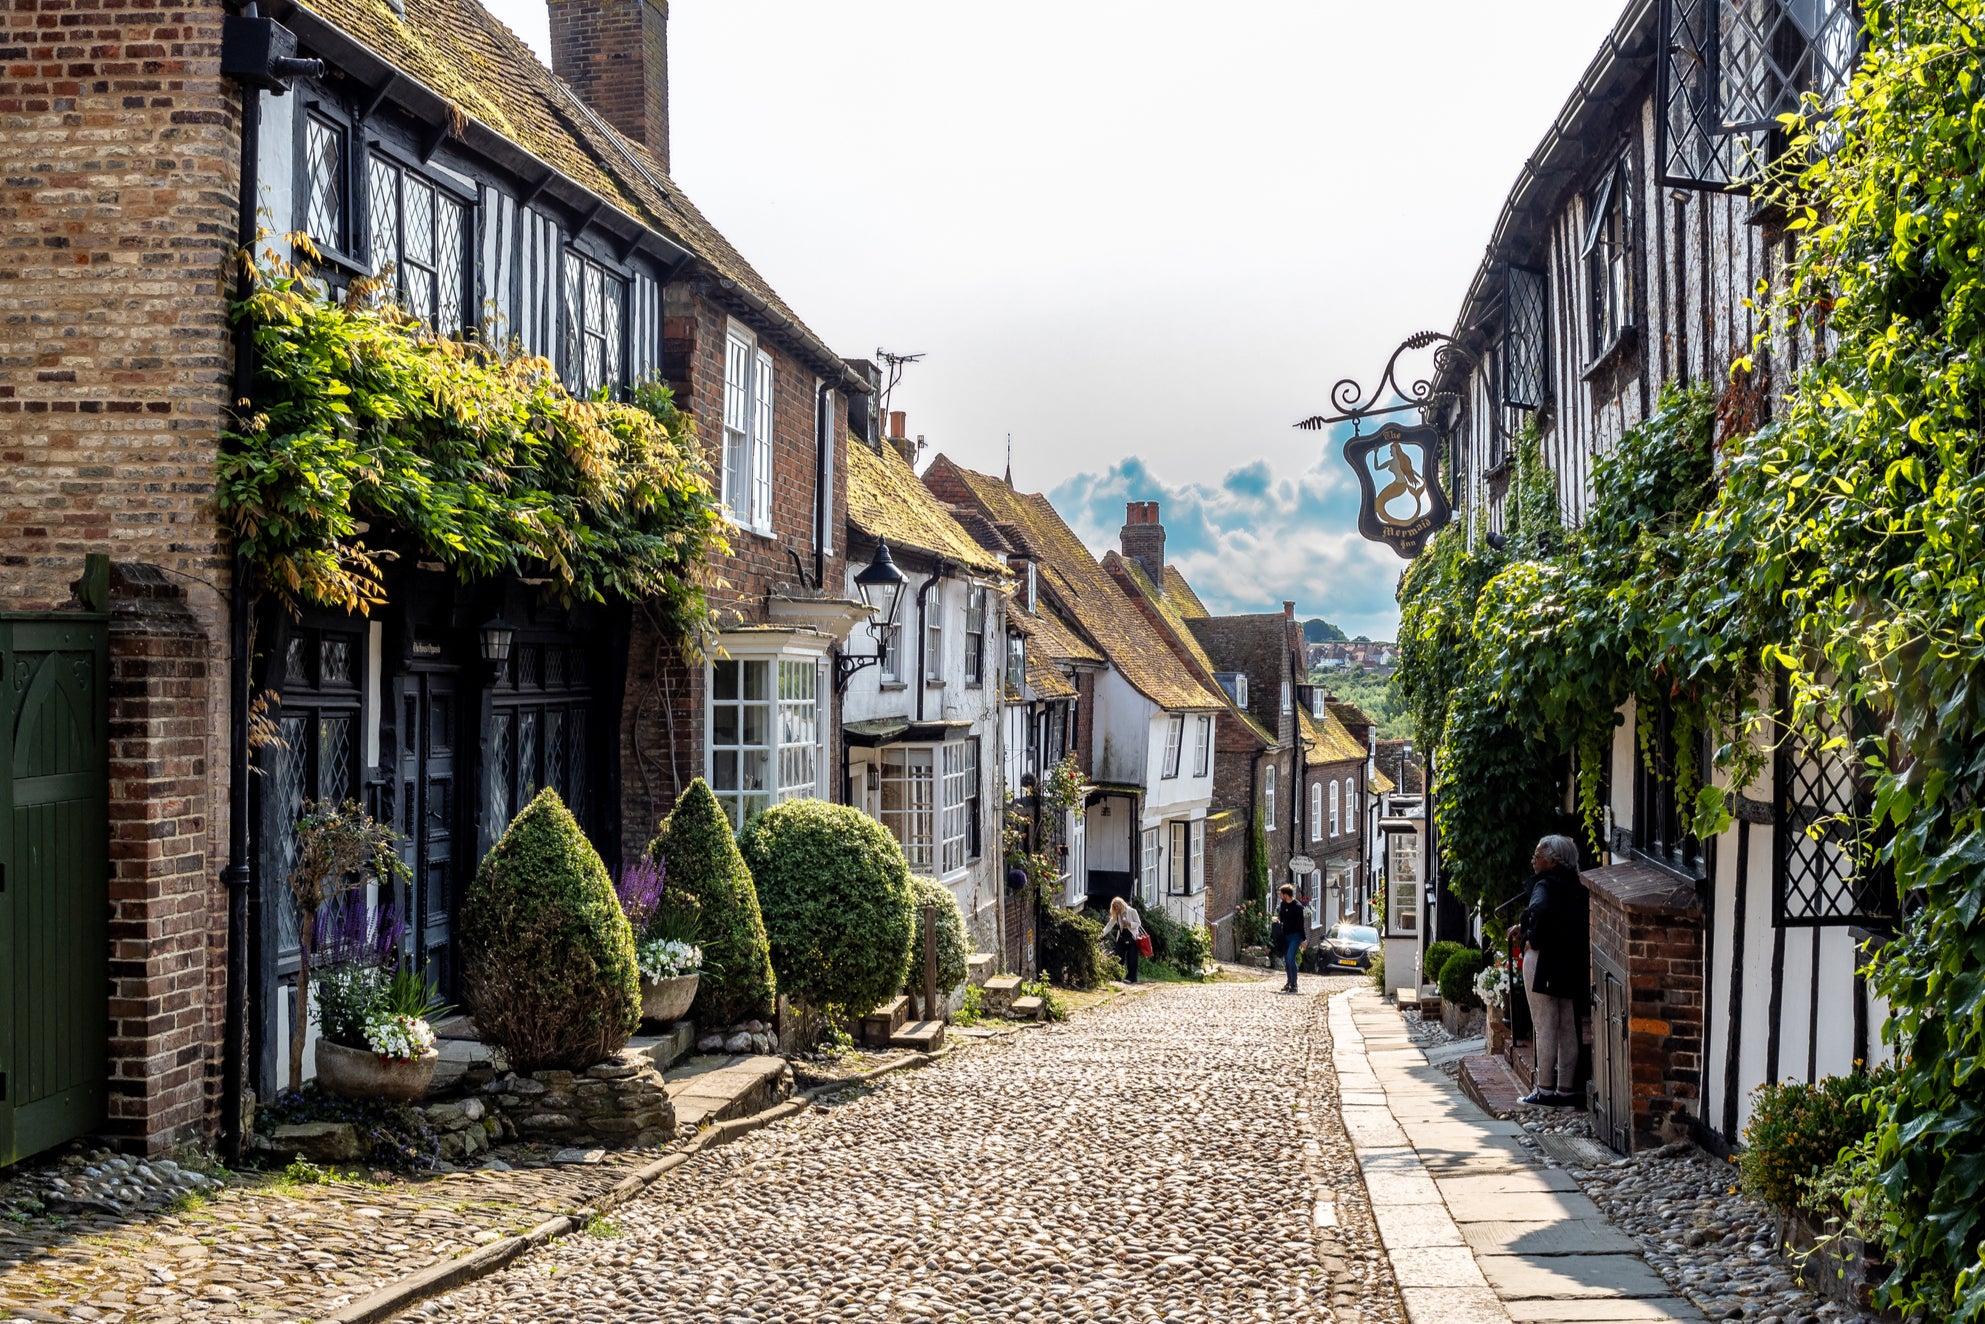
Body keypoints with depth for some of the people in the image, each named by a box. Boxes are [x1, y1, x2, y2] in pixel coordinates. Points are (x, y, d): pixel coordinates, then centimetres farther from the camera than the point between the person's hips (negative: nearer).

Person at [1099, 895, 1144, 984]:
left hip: (1132, 937, -5)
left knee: (1131, 959, -4)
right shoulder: (1116, 915, 7)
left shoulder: (1132, 911, -7)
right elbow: (1109, 925, 3)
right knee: (1119, 958, -1)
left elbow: (1139, 923, -6)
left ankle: (1131, 977, 0)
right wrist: (1102, 934, -7)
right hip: (1121, 938, 5)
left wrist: (1129, 923, -21)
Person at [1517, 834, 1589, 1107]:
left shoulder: (1545, 885, -12)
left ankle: (1545, 1090, -1)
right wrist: (1527, 927, 20)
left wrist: (1532, 940, -17)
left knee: (1544, 1027, -3)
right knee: (1568, 1029, 10)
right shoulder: (1577, 888, 11)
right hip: (1572, 963, 8)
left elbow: (1540, 910, -33)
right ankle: (1566, 1090, 13)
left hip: (1543, 961, -8)